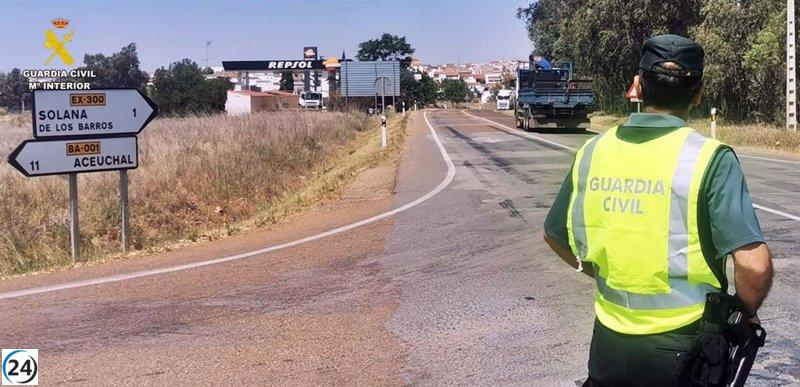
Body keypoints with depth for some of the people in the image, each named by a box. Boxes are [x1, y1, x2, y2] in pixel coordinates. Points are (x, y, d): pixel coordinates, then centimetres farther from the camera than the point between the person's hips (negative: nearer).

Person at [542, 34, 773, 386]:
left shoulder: (593, 151, -2)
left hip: (609, 340, 3)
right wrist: (747, 312, -2)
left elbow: (555, 236, 10)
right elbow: (754, 264, -22)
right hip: (682, 342, -2)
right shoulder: (709, 158, -15)